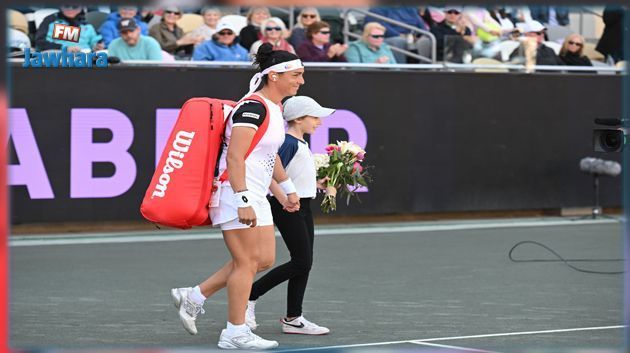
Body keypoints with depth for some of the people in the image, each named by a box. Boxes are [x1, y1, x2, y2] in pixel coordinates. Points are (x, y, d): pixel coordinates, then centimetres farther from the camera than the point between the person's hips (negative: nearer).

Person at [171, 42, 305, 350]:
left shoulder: (275, 108, 12)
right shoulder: (253, 107, -18)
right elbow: (234, 156, -24)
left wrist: (288, 188, 28)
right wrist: (243, 201, -28)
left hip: (255, 197, 10)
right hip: (236, 194, -10)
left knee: (265, 259, 11)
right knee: (247, 263, -5)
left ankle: (194, 296, 18)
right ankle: (235, 333, 5)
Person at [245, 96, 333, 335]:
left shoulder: (300, 143, 15)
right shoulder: (288, 142, -15)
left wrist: (317, 183, 15)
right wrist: (285, 201, -26)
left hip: (302, 208, 10)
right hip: (287, 209, -10)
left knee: (304, 263, 8)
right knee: (301, 262, -10)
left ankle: (293, 319, 12)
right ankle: (249, 296, -2)